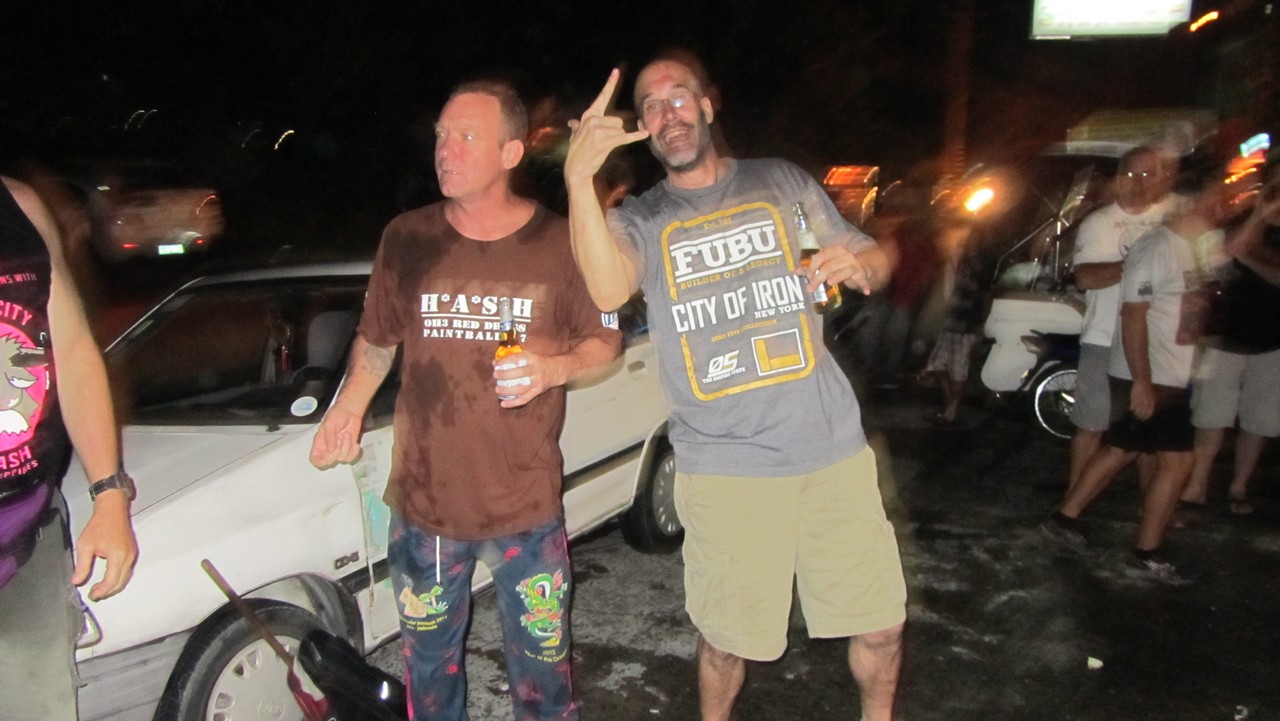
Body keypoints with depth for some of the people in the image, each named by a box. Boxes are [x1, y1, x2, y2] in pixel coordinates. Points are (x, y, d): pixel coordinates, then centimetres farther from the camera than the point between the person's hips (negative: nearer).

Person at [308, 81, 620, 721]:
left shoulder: (558, 243, -6)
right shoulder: (407, 238, 0)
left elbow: (606, 340, 2)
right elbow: (376, 338, 13)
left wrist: (553, 368, -17)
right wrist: (348, 408, -3)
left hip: (527, 502, -2)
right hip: (424, 498, 2)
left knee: (541, 659, 13)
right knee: (429, 658, 20)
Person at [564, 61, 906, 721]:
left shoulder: (781, 182, 11)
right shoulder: (640, 220, 5)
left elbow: (874, 262, 13)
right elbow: (607, 289, -18)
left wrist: (857, 262, -11)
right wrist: (579, 178, -31)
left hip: (832, 448, 2)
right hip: (724, 468, -1)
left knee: (881, 621, 12)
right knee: (729, 636, 10)